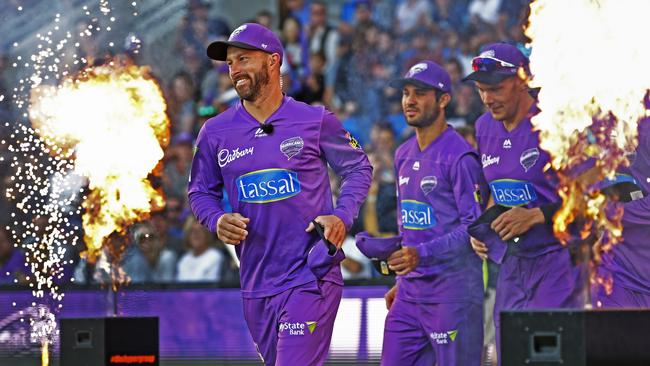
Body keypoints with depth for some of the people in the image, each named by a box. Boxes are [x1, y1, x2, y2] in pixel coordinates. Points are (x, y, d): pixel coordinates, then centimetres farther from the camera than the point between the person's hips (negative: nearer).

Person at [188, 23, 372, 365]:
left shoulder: (316, 121, -3)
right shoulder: (215, 132, 5)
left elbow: (358, 168, 8)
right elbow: (201, 191, 16)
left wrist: (342, 216, -9)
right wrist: (217, 220, -6)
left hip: (311, 279, -4)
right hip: (256, 285, 4)